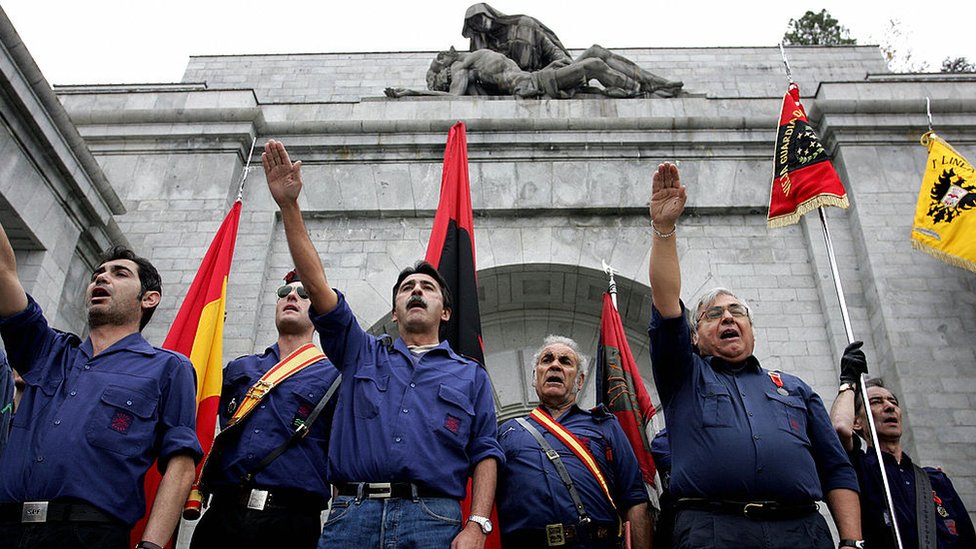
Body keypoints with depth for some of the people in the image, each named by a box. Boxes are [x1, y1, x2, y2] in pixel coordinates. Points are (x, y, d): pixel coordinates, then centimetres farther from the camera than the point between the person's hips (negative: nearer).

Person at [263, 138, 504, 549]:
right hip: (351, 516, 1)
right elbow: (316, 284, 11)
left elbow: (485, 454, 9)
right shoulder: (362, 353, 21)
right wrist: (289, 206, 3)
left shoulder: (470, 375, 19)